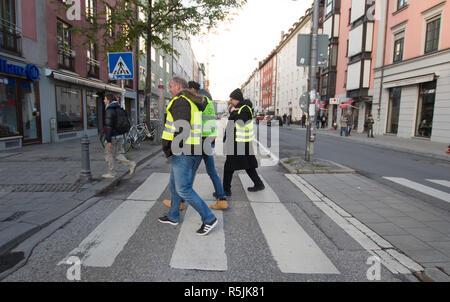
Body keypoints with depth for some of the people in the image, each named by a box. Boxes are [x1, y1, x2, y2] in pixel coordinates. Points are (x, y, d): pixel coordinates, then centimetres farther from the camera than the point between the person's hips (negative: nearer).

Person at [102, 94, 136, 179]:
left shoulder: (109, 110, -16)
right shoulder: (119, 109, 11)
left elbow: (109, 126, -21)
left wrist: (108, 140, -20)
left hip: (113, 137, -8)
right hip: (120, 136, 8)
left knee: (108, 154, 7)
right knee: (117, 154, 15)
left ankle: (111, 173, 15)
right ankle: (131, 164, 1)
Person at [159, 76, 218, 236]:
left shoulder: (180, 101, -12)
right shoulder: (194, 102, 16)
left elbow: (182, 129, -22)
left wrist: (171, 148, -14)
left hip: (183, 152, -10)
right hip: (195, 152, 10)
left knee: (183, 189, -5)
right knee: (175, 185, 20)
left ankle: (209, 218, 0)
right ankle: (173, 217, 34)